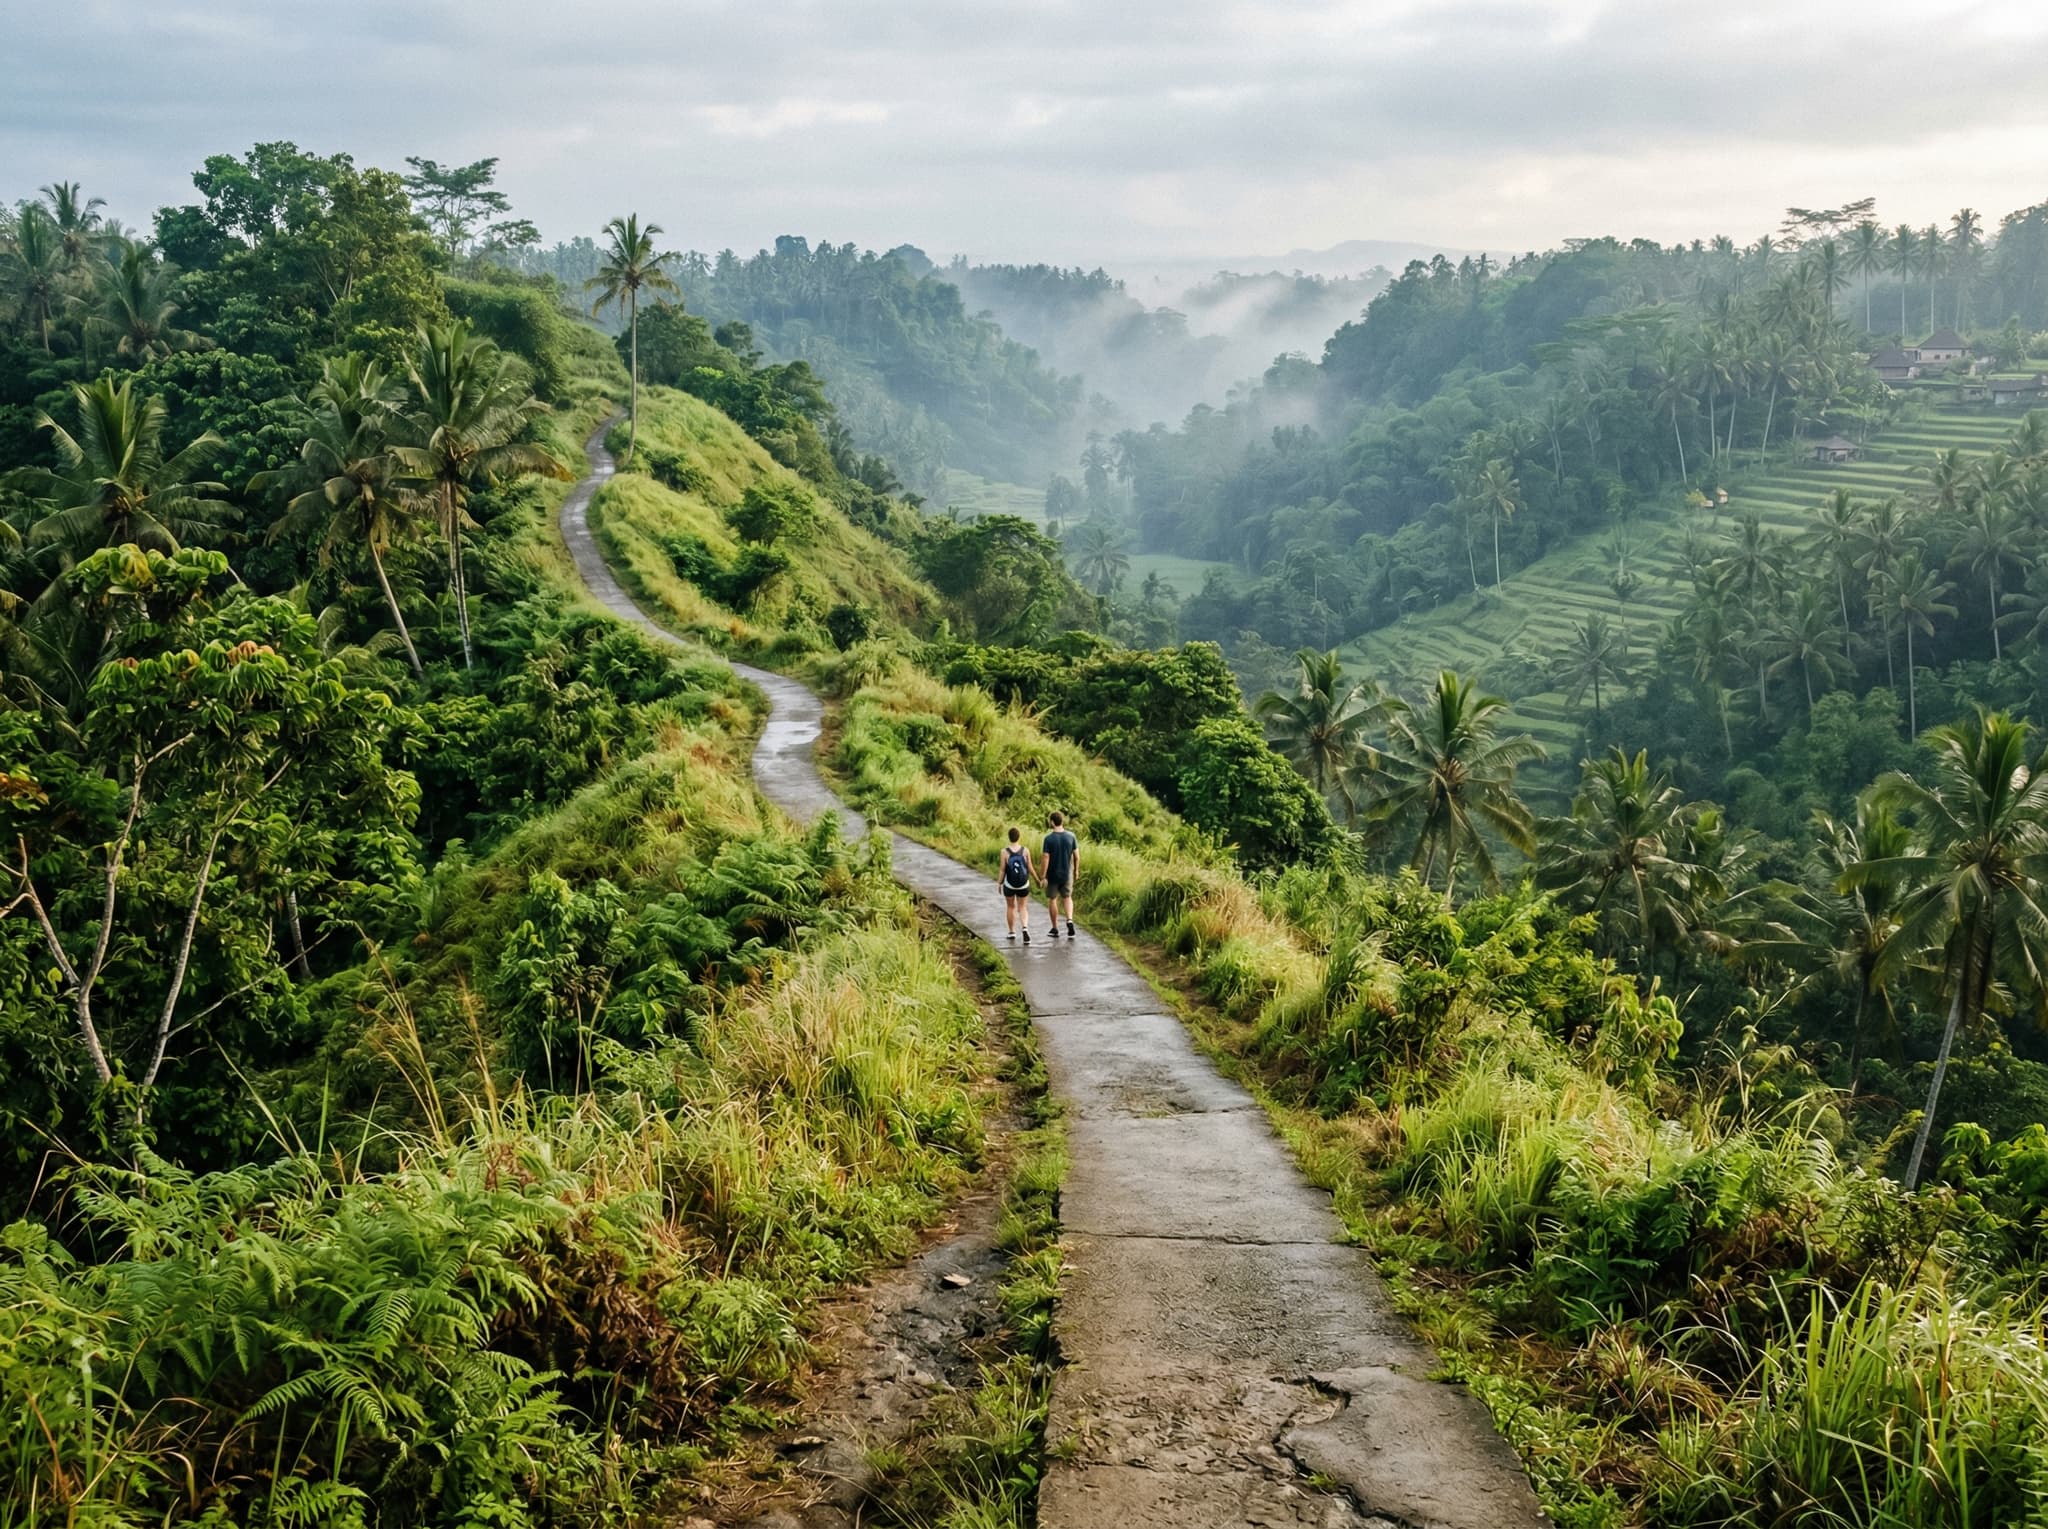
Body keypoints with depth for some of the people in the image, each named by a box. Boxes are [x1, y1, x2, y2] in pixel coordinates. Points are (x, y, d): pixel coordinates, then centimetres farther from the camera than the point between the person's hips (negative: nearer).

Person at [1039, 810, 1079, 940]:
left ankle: (1055, 929, 19)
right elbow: (1077, 856, -1)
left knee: (1052, 900, 13)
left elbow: (1046, 860, -17)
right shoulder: (1071, 836, -6)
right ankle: (1070, 919, -5)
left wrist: (1042, 877, -11)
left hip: (1052, 875, -3)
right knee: (1067, 897, 19)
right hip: (1067, 874, 3)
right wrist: (1076, 870, 15)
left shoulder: (1049, 839, -16)